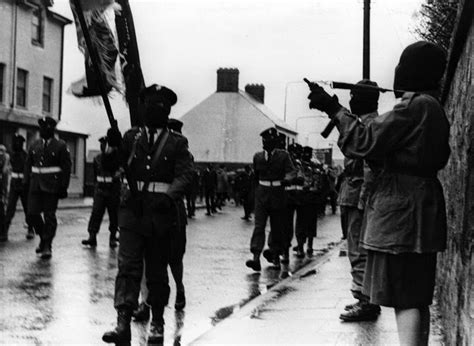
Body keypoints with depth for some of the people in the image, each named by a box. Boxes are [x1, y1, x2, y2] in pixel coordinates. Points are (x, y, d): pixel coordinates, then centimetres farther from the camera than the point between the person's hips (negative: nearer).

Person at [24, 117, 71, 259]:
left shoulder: (61, 146, -3)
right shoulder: (34, 145, 11)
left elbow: (66, 167, -5)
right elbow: (28, 165, 15)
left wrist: (63, 187, -10)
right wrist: (26, 182, 7)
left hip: (52, 186, -4)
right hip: (35, 185, 4)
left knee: (49, 216, -2)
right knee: (31, 214, -1)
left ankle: (47, 246, 6)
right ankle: (44, 237, 23)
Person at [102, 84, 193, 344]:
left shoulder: (177, 143, 6)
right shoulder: (131, 136, 11)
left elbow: (183, 175, -4)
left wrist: (169, 196, -22)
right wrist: (114, 146, -16)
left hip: (163, 210, -1)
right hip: (133, 208, 1)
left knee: (157, 269, 8)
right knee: (128, 266, -8)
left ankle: (157, 323, 20)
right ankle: (123, 323, -12)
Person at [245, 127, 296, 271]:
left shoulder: (283, 155, 0)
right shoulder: (258, 156, 7)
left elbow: (292, 171, -9)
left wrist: (286, 179, -27)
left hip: (278, 194, -1)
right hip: (262, 194, 1)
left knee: (277, 227, 8)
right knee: (259, 226, -11)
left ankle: (275, 255, 26)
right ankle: (256, 258, -20)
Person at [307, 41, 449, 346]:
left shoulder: (414, 105, -14)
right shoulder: (434, 108, 16)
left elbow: (365, 143, -16)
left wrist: (335, 110, -5)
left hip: (401, 210, -10)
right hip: (421, 211, 10)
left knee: (404, 299, -9)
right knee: (416, 297, 13)